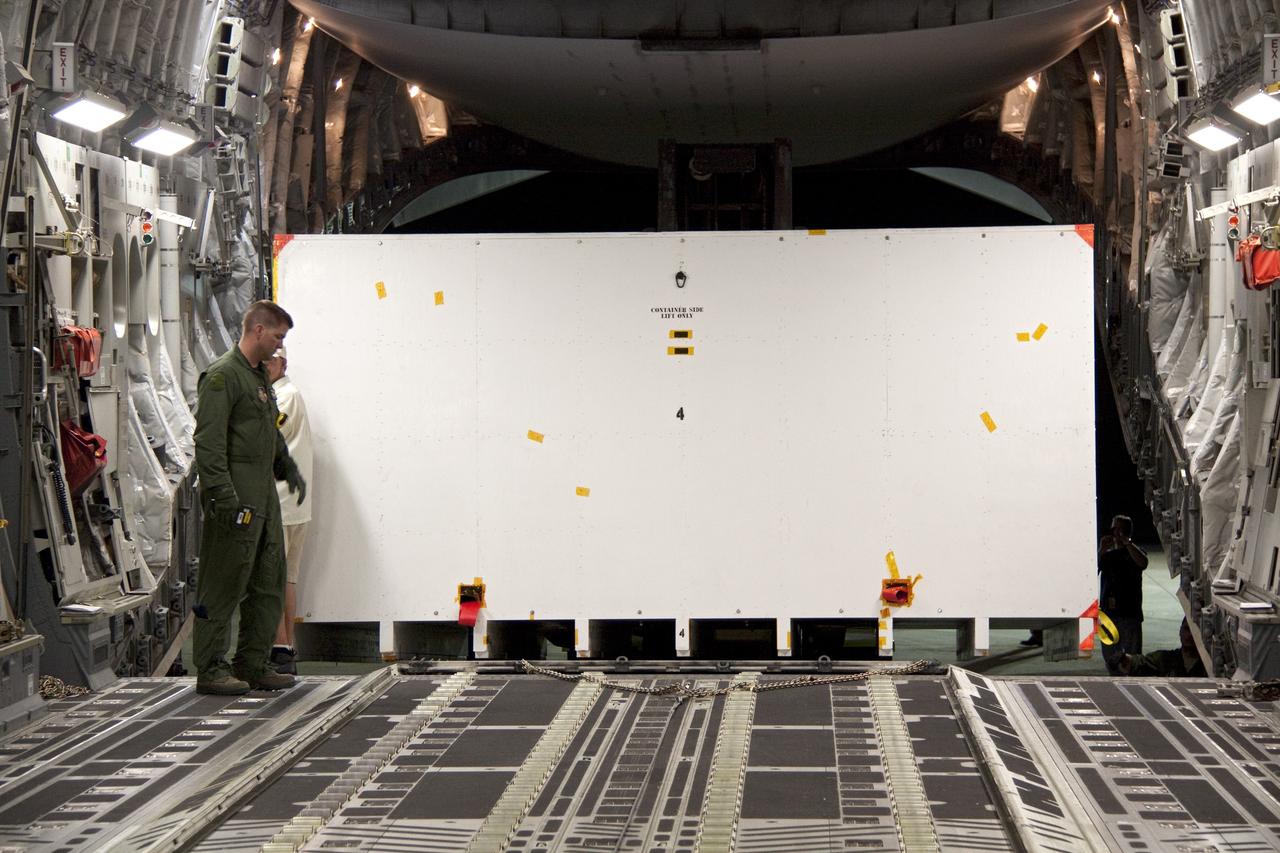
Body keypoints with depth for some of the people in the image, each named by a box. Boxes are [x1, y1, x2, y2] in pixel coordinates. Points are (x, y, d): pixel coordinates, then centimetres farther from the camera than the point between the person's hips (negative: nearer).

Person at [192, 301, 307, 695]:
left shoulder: (259, 375, 19)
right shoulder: (222, 375, -11)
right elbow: (208, 441, -18)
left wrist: (288, 468, 31)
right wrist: (222, 493, -24)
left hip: (263, 494, 10)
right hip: (235, 496, -10)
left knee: (269, 583, 10)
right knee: (224, 584, -6)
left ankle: (253, 665, 18)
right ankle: (210, 669, -1)